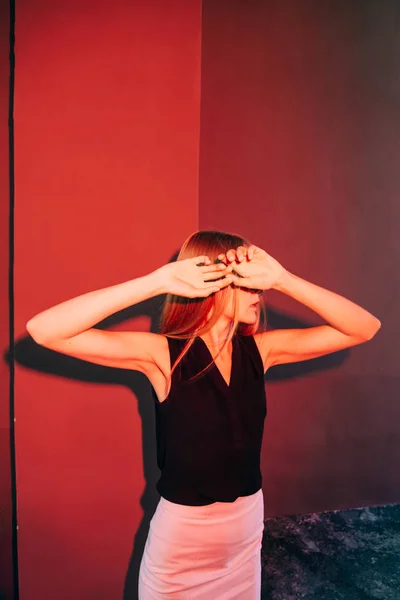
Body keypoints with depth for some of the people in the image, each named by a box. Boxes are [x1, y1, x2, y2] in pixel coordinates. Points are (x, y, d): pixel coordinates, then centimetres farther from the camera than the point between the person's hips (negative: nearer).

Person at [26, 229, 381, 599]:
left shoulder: (260, 350, -8)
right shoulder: (163, 355, -19)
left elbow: (364, 328, -11)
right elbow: (44, 330, -30)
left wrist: (282, 278, -25)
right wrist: (159, 280, -36)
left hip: (249, 522, 4)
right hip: (182, 530, -4)